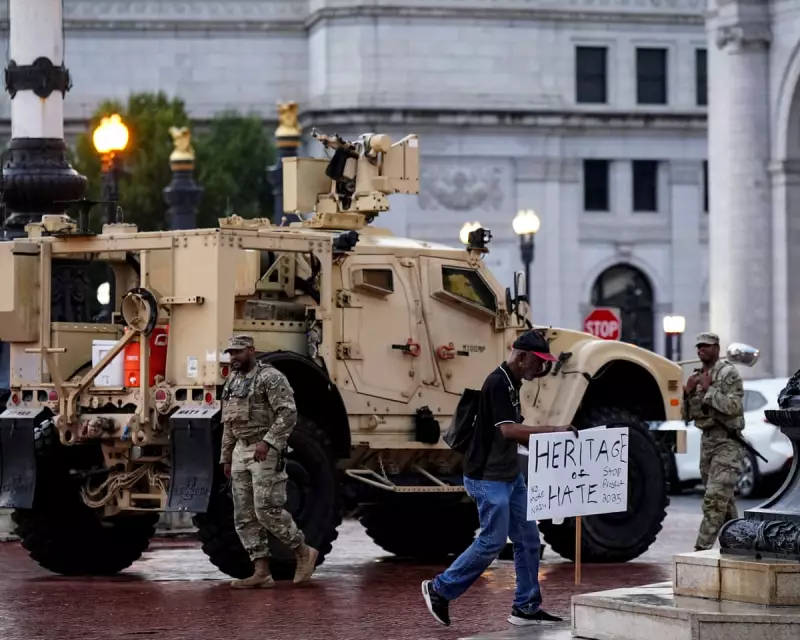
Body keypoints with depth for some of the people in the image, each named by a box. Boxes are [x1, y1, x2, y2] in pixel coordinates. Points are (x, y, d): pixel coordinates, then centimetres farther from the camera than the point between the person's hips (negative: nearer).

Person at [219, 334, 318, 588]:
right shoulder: (232, 382, 15)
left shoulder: (270, 377, -12)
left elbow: (288, 413, -20)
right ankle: (262, 573, 2)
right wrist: (226, 459, 18)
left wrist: (267, 441, -28)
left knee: (267, 510, -13)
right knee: (245, 516, 2)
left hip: (267, 452, -8)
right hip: (242, 452, 8)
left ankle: (303, 552, 6)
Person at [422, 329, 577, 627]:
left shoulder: (512, 383, 11)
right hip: (487, 477, -10)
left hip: (510, 476, 10)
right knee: (492, 541, -5)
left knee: (528, 539, 8)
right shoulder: (497, 383, -19)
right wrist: (553, 430, -27)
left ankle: (526, 607, 14)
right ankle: (439, 589, 8)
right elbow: (507, 430, -29)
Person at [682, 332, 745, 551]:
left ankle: (702, 548, -20)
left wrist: (709, 389, -18)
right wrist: (688, 392, -1)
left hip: (727, 443, -8)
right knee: (723, 499, 14)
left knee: (715, 498, -15)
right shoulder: (696, 377, 14)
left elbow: (733, 407, -20)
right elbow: (687, 415, 15)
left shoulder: (728, 373, -7)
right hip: (707, 441, 8)